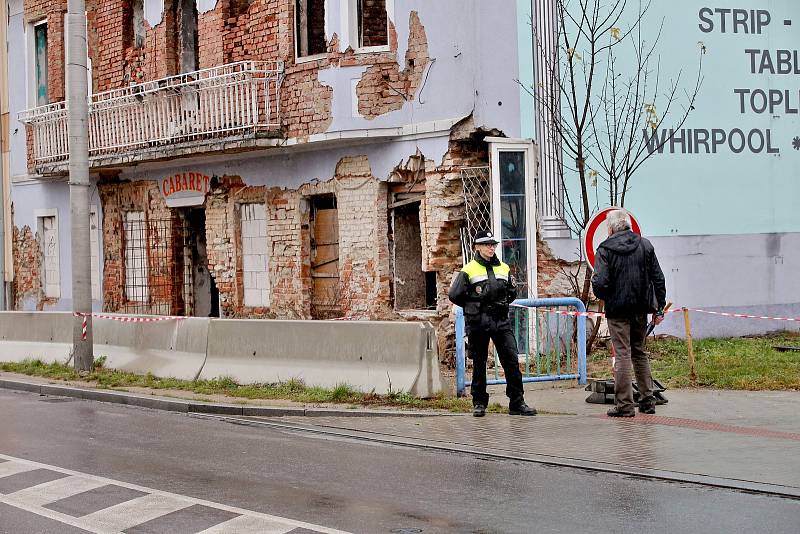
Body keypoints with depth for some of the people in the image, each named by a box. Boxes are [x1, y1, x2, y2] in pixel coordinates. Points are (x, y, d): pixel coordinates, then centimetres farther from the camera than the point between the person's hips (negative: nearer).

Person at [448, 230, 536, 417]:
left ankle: (517, 403, 0)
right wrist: (474, 307, 3)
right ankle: (479, 403, 15)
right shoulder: (468, 270, -1)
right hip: (478, 323, -3)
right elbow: (454, 295, -1)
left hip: (501, 321, 3)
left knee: (512, 360, -4)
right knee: (479, 364, 4)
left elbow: (512, 292, 26)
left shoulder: (504, 269, 13)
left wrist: (503, 304, 12)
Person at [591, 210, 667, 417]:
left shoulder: (605, 249, -9)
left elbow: (599, 283, -16)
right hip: (641, 307, 4)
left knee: (622, 354, -2)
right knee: (639, 353, 16)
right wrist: (659, 308, 12)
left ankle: (624, 405, -3)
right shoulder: (645, 245, 6)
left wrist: (604, 297, 6)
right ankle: (647, 401, 18)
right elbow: (658, 279, 6)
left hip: (617, 309, -4)